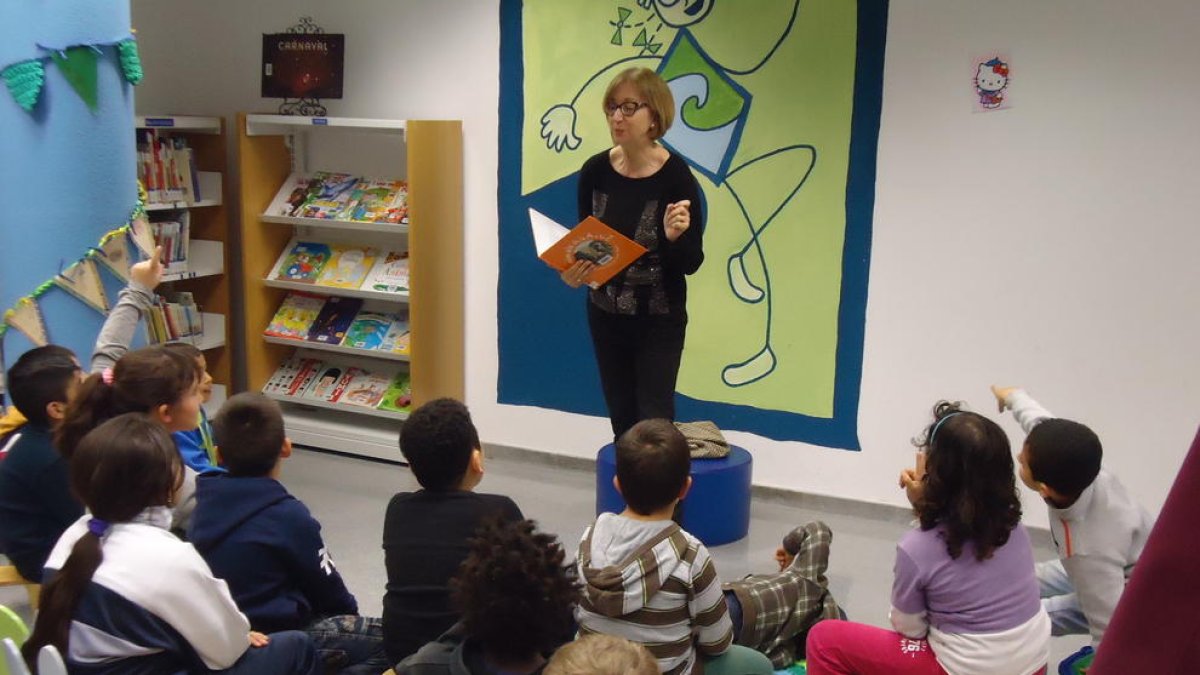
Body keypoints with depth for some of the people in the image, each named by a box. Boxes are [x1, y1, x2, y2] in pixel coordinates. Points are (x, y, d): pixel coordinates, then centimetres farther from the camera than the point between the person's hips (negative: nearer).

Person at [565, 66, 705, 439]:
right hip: (606, 314, 4)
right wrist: (574, 271, -14)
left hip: (659, 319, -4)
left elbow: (691, 262, -11)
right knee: (621, 420, 14)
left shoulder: (675, 176, -16)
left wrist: (675, 237, -32)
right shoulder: (595, 171, -5)